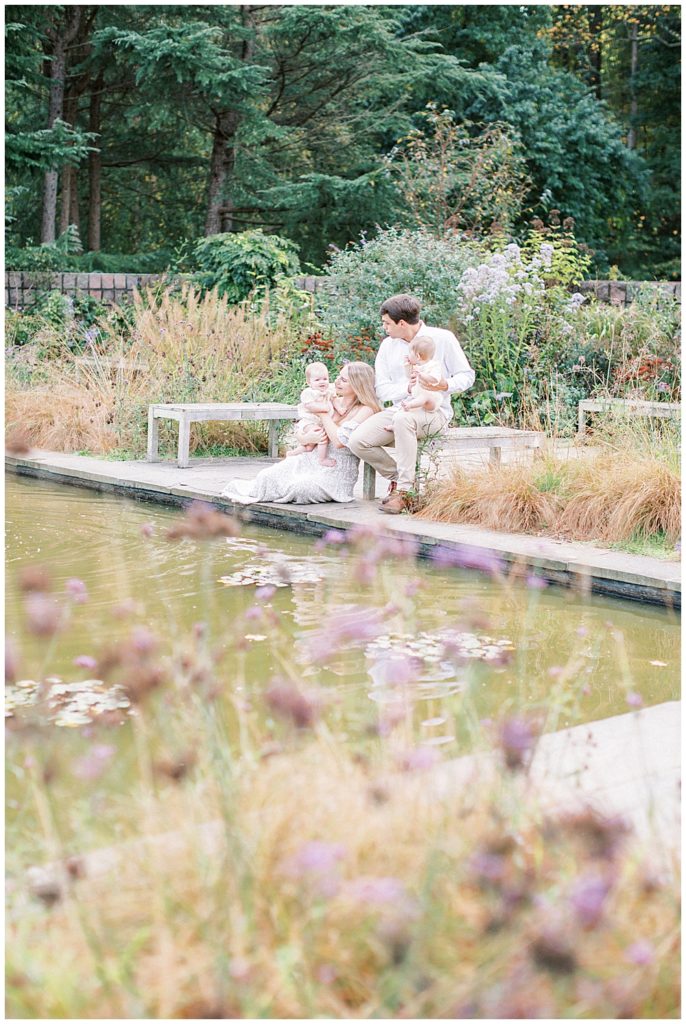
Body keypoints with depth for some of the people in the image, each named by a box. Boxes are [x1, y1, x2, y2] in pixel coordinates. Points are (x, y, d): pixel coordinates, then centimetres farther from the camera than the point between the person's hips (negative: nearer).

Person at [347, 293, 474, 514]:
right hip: (399, 411, 5)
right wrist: (408, 388, -16)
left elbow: (467, 376, -1)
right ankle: (397, 476, 6)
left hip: (434, 412, -5)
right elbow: (382, 390, 3)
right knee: (358, 441, -19)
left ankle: (403, 491, -30)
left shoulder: (442, 338, -3)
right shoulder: (387, 346, 9)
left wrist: (444, 385, -22)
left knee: (403, 417, -40)